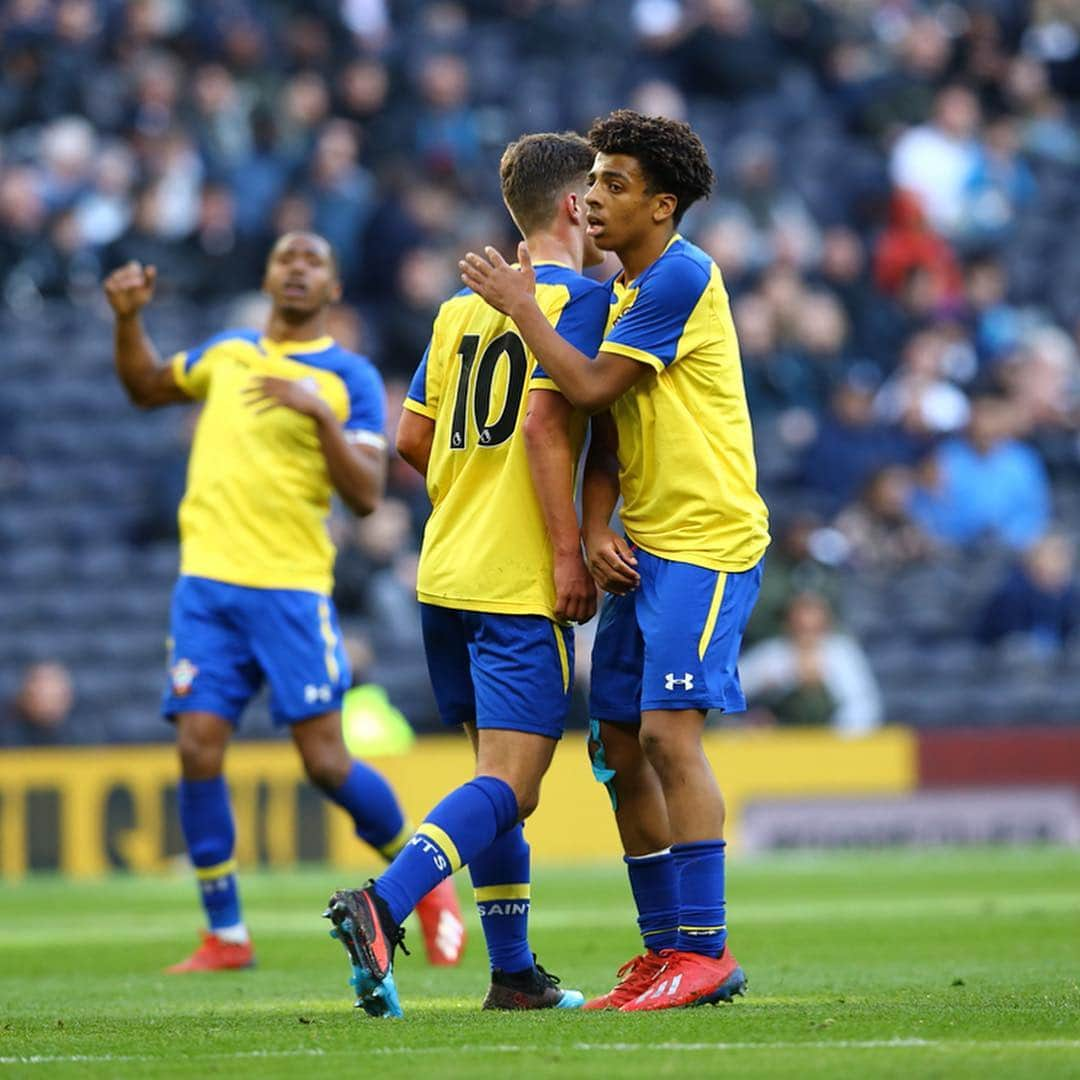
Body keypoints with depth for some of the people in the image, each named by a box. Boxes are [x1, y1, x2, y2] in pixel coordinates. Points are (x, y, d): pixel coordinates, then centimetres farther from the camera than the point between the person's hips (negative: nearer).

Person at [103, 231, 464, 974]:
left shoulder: (350, 377, 1)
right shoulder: (226, 354, 15)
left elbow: (366, 495, -8)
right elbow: (146, 387, 32)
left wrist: (320, 412, -20)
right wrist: (129, 319, 15)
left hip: (291, 586, -4)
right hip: (207, 580, 4)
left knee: (326, 761, -6)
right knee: (198, 749, -7)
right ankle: (226, 935, 1)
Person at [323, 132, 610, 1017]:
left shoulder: (463, 305, 16)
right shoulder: (578, 295, -6)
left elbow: (413, 438, 17)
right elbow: (544, 419, -18)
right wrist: (568, 548, -17)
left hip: (448, 573, 8)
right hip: (520, 579, -8)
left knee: (501, 771, 16)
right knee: (508, 783, -11)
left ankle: (513, 972, 18)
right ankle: (383, 904, -31)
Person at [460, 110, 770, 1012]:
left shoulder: (682, 276, -13)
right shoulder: (622, 292, 16)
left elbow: (591, 388, -17)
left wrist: (520, 303, -6)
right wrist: (596, 529, -1)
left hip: (706, 541, -9)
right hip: (646, 547, 9)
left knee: (668, 730, -17)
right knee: (620, 744, 7)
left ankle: (706, 953, -15)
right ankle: (665, 948, 14)